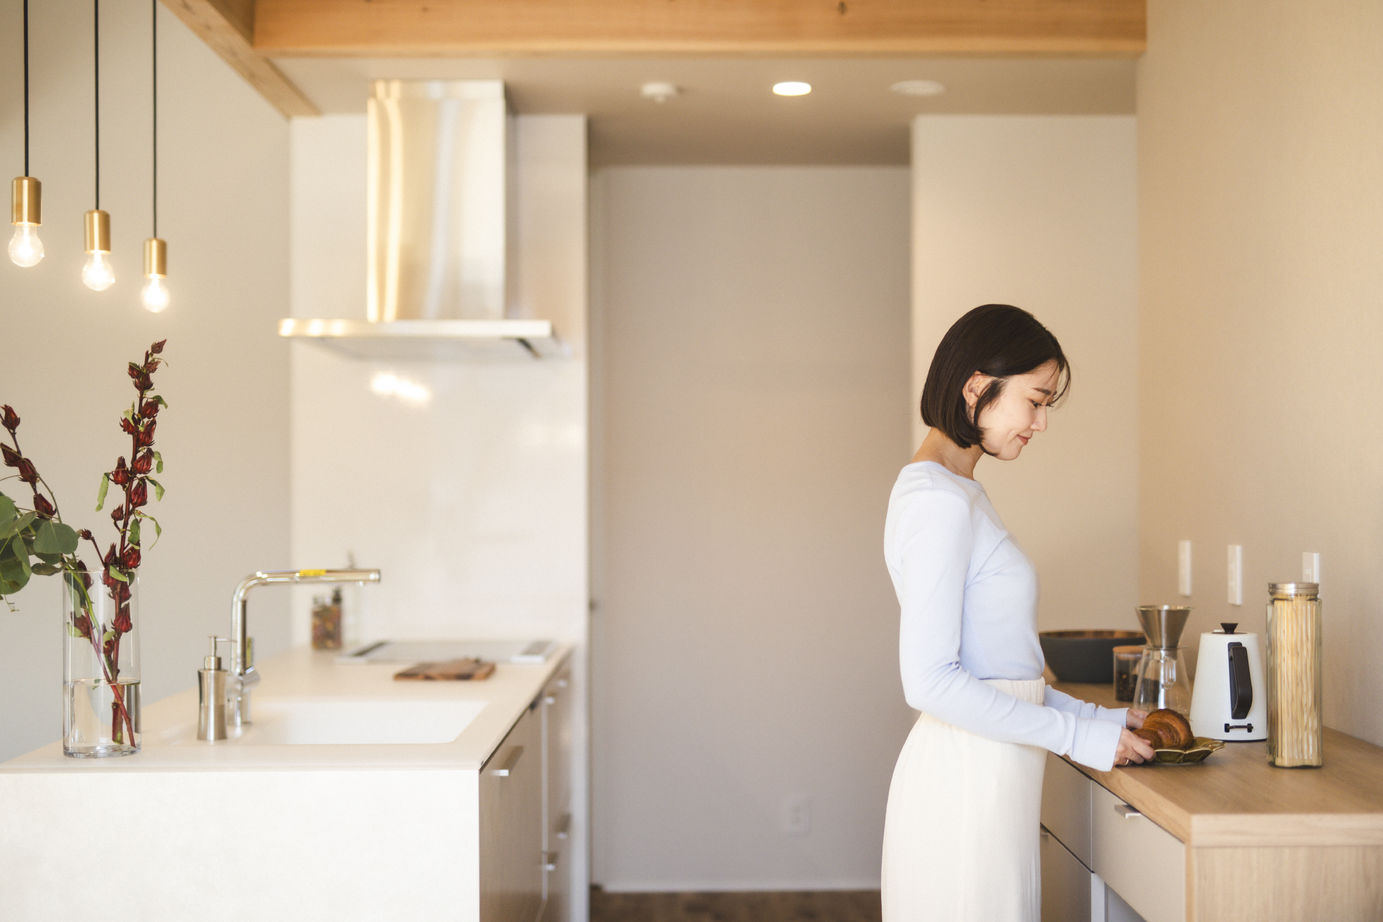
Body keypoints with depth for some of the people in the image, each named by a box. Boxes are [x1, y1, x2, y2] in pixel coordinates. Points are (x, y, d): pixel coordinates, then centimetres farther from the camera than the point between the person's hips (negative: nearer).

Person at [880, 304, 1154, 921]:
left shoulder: (954, 494, 15)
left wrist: (1095, 718, 13)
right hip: (968, 776, -10)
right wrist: (1078, 736, -15)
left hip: (981, 773, 10)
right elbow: (930, 679, -21)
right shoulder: (940, 501, -16)